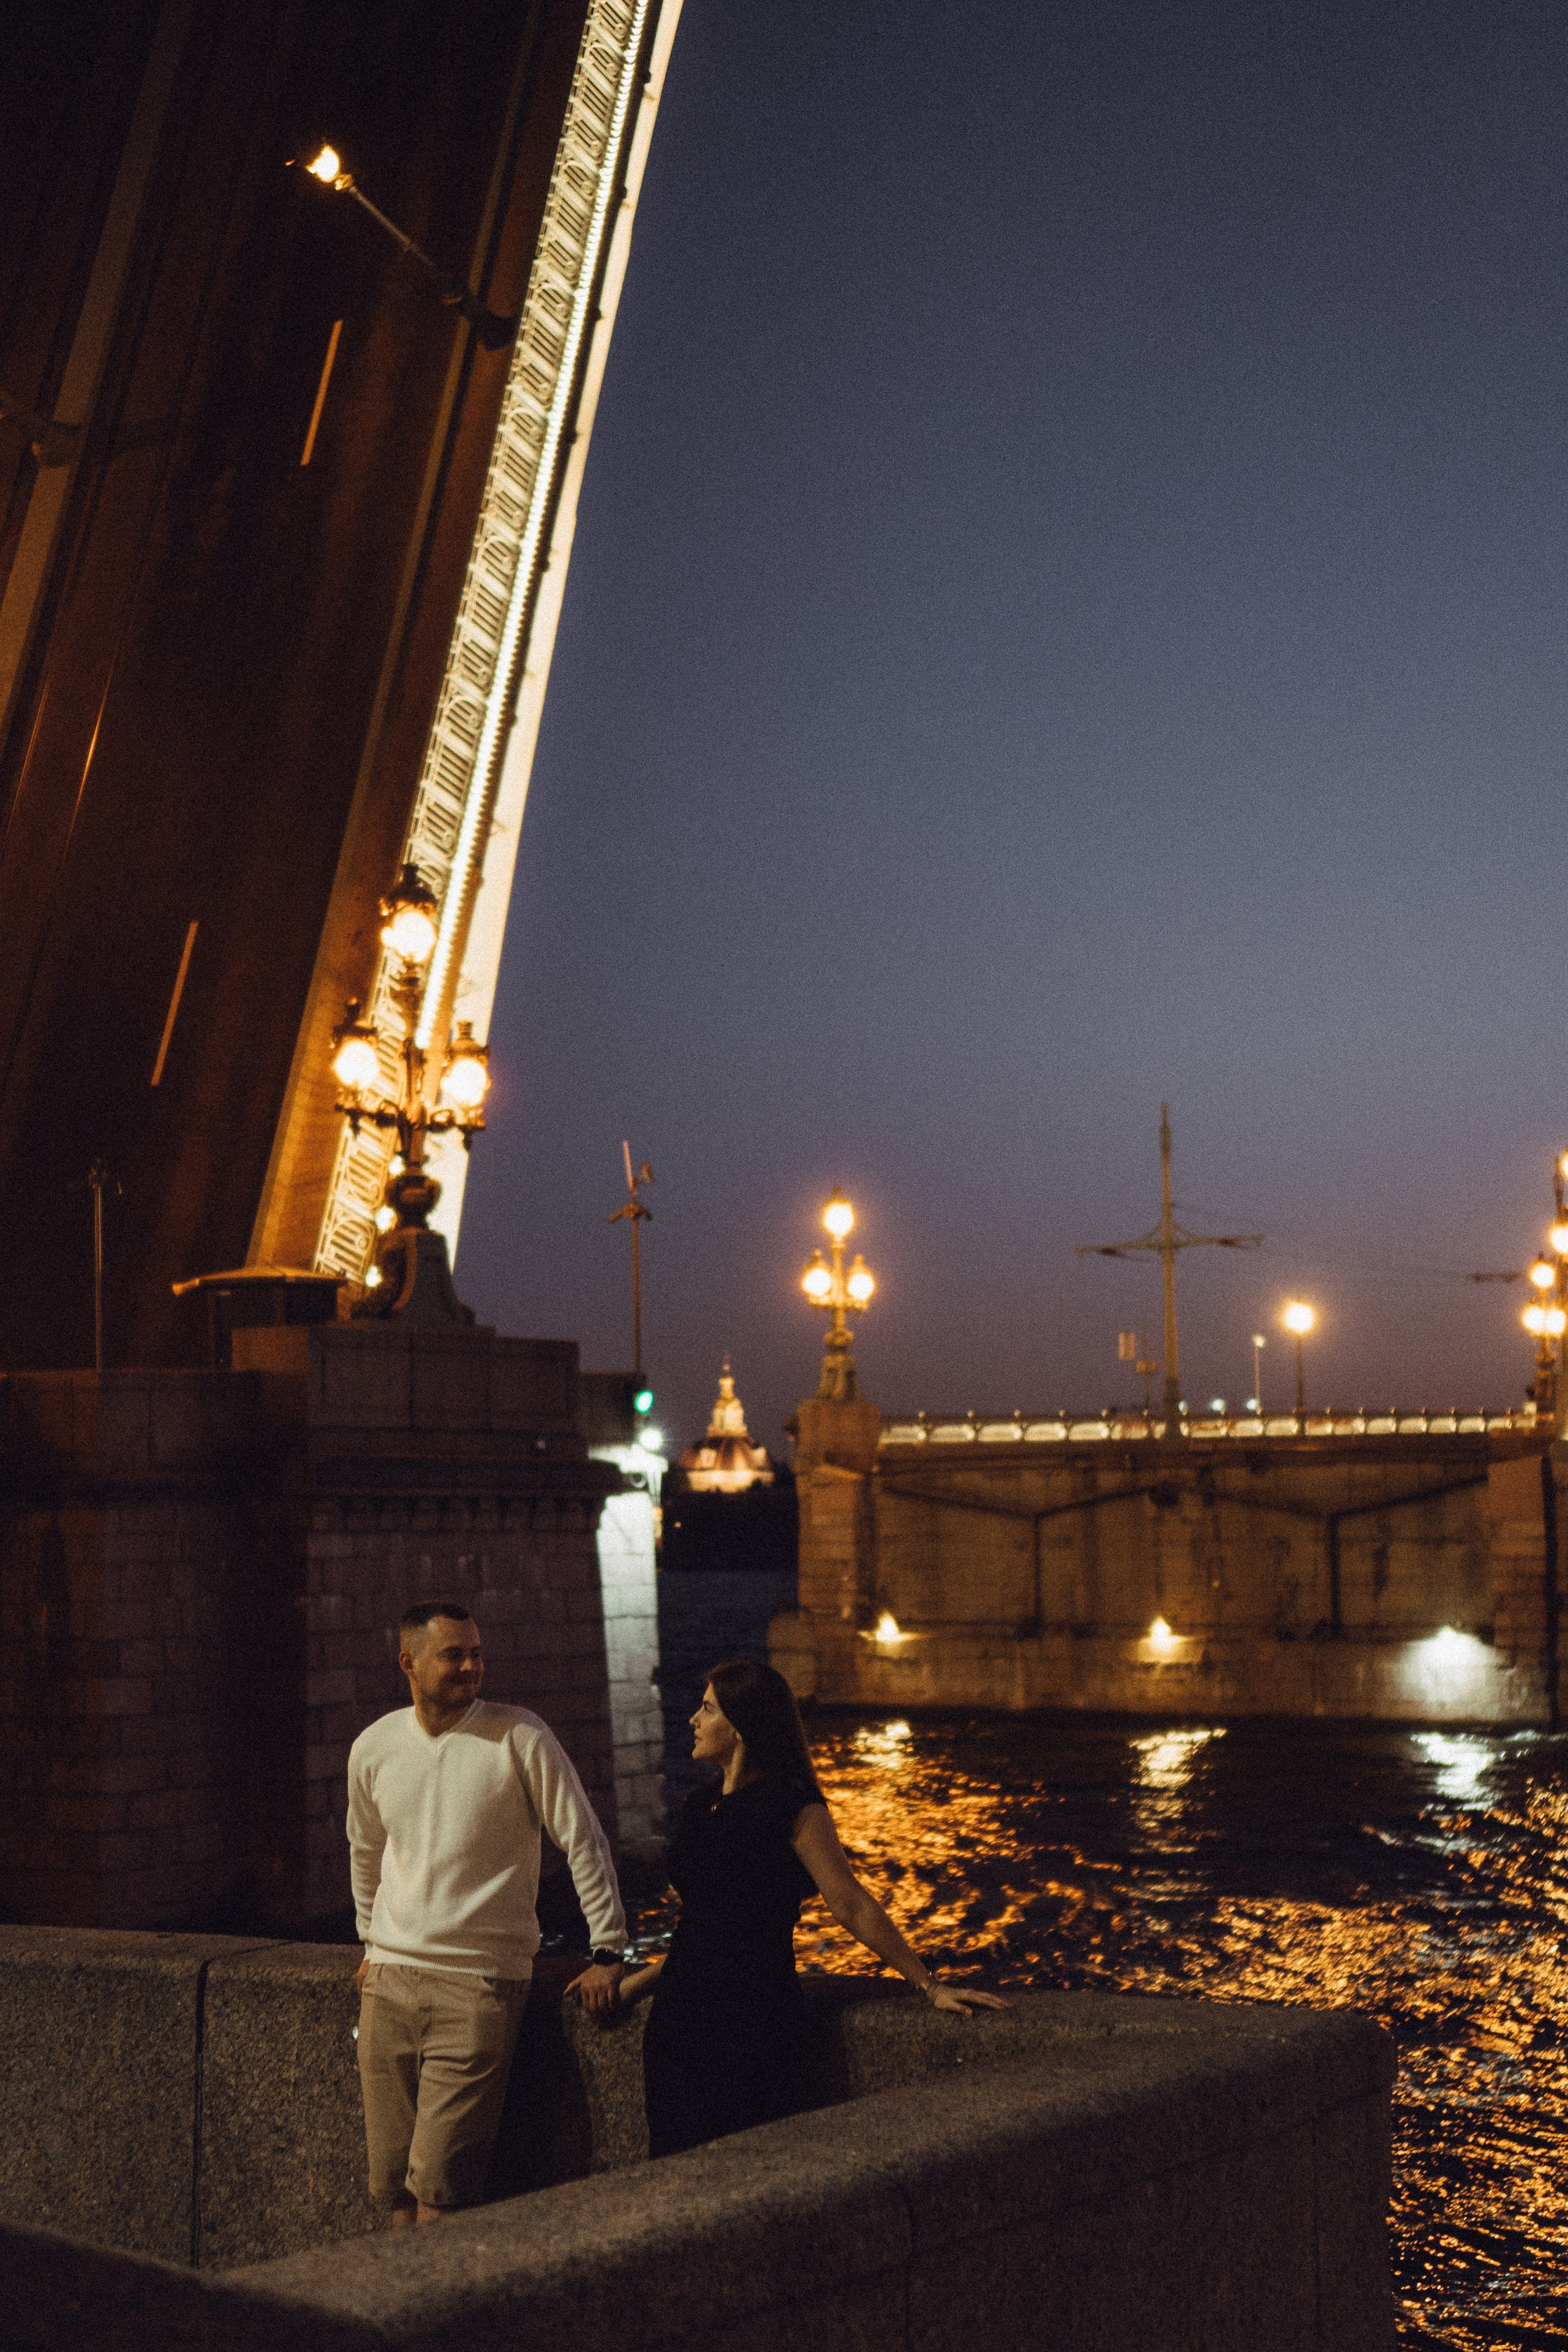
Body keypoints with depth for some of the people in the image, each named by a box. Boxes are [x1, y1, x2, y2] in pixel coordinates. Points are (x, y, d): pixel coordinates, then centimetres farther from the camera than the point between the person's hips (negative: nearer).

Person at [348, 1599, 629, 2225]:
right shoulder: (373, 1748, 5)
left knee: (439, 2187, -11)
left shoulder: (519, 1737, -7)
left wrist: (609, 1950, -5)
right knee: (393, 2185, 6)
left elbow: (583, 1840, -3)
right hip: (390, 1980, 4)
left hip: (480, 1983, -4)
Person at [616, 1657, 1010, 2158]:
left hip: (754, 2018, -7)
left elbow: (851, 1906, -10)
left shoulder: (791, 1807, -10)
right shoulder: (698, 1808, 12)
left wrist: (930, 1986, -12)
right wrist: (632, 1984, 18)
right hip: (681, 2014, 7)